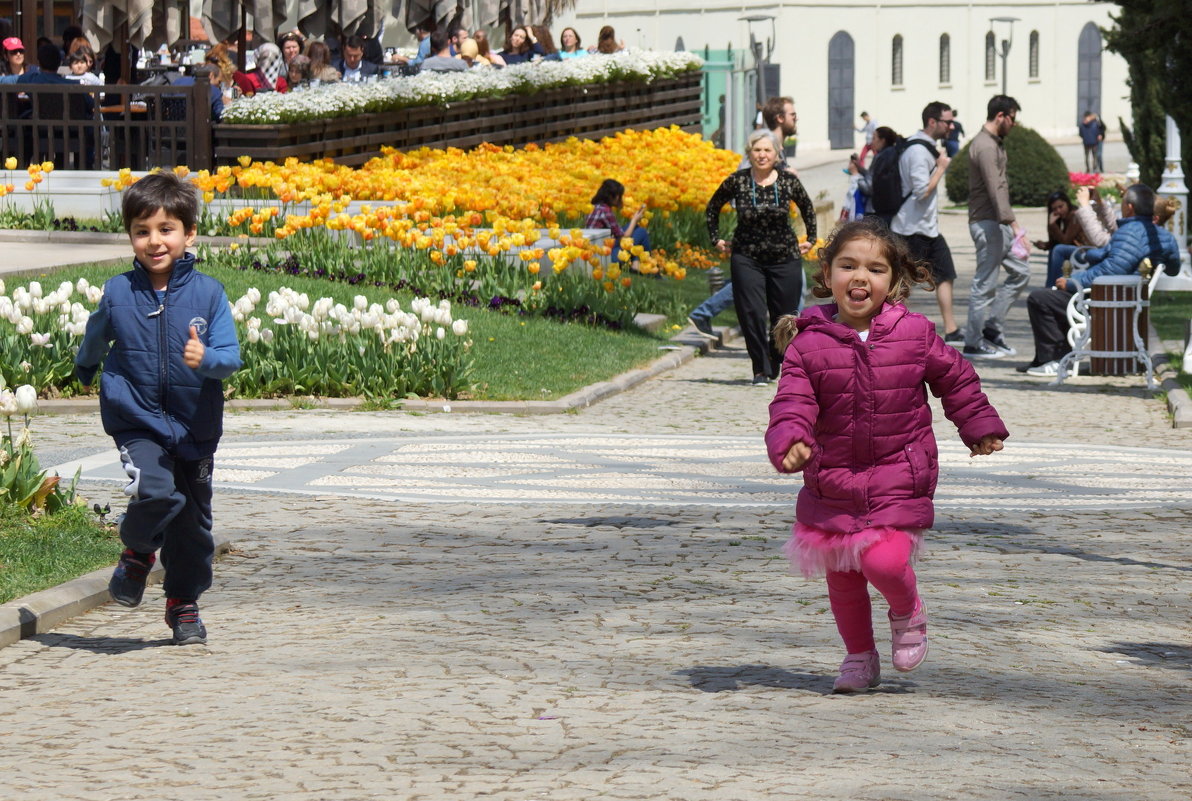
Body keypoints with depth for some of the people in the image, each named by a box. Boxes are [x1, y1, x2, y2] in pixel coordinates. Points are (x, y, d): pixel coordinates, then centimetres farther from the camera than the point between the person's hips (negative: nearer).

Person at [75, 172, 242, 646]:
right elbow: (95, 342, 17)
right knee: (156, 491, -26)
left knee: (193, 520, 10)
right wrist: (86, 372, 33)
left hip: (194, 426, 1)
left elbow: (231, 357, -10)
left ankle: (184, 605, 32)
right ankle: (137, 553, 6)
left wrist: (207, 359, -31)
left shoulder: (208, 293, -6)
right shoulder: (118, 294, -4)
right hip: (136, 421, -1)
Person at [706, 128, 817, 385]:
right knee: (752, 314, -10)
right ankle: (761, 370, -3)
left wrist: (811, 239, 16)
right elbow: (712, 209, 13)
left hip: (785, 258, 1)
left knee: (784, 316, 5)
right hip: (747, 258, -1)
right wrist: (716, 239, 10)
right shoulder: (737, 181, -3)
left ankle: (777, 365, 24)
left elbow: (807, 208, 18)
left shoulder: (788, 181, -1)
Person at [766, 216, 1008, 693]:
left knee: (884, 560, -19)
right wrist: (788, 442, -30)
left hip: (899, 479, -2)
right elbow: (792, 401, -11)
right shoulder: (809, 343, -6)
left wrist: (980, 426, 21)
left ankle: (908, 612, 15)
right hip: (832, 480, 2)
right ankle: (859, 657, 29)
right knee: (840, 573, 9)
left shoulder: (915, 334, -3)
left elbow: (956, 380, 12)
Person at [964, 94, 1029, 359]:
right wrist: (1015, 227, -32)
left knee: (1020, 271, 14)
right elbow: (996, 190, -26)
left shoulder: (994, 143, 16)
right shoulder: (985, 146, -18)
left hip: (997, 224, 10)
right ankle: (973, 344, 2)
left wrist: (1013, 228, 22)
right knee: (985, 283, -5)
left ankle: (992, 327, 16)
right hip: (987, 224, -10)